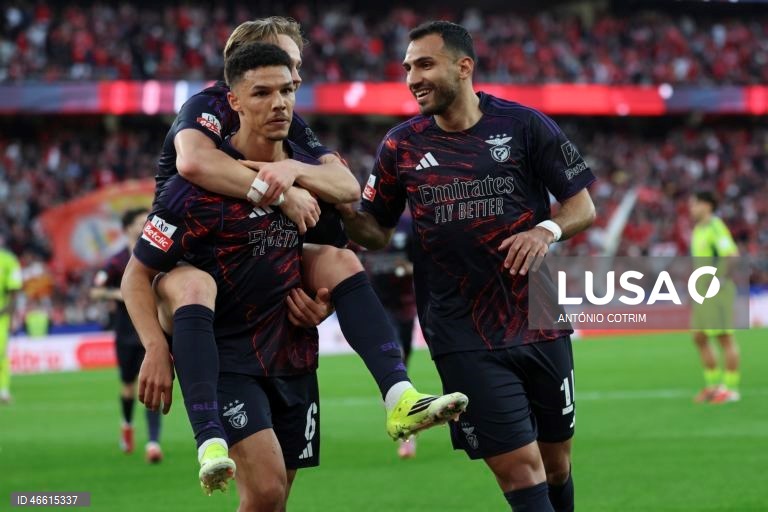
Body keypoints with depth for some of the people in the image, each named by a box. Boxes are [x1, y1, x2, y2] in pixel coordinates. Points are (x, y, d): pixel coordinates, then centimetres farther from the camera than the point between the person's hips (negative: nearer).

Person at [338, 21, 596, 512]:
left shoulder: (523, 125, 0)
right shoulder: (401, 146, 4)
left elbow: (583, 206, 3)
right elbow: (377, 233, 11)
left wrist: (547, 230, -17)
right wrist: (345, 210, -10)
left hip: (540, 322, 1)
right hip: (464, 337, -1)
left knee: (556, 465, 10)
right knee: (520, 469, -9)